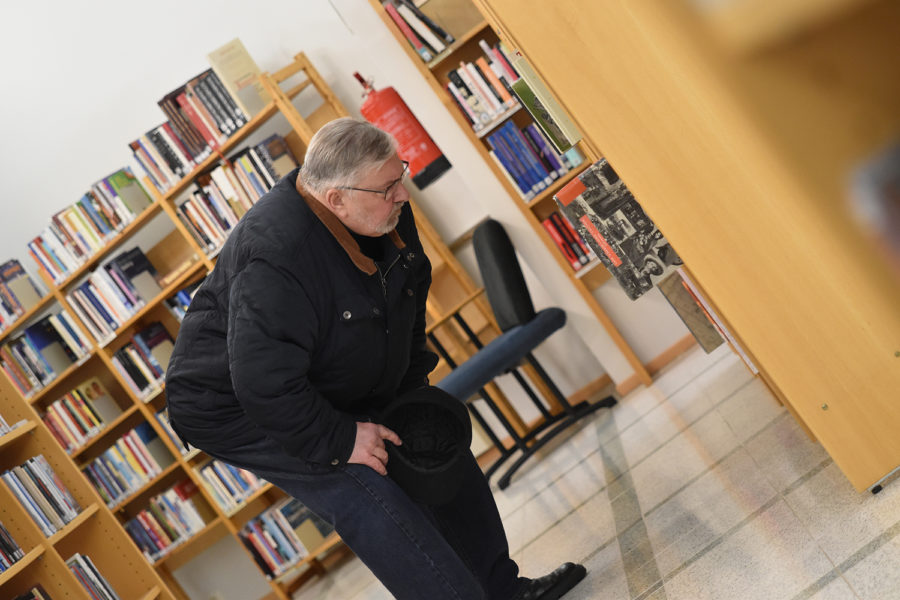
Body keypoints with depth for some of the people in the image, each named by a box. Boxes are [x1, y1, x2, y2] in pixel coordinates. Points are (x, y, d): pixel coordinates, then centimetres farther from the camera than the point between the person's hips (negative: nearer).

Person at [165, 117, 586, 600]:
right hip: (237, 408, -9)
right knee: (363, 494, -22)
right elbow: (265, 385, -38)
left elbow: (410, 287, 8)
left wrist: (413, 382, 6)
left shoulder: (386, 213, -10)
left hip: (333, 388, 9)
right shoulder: (275, 263, -38)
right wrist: (338, 441, -28)